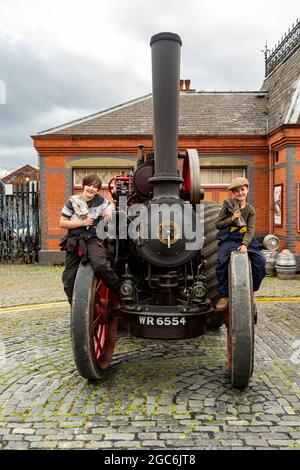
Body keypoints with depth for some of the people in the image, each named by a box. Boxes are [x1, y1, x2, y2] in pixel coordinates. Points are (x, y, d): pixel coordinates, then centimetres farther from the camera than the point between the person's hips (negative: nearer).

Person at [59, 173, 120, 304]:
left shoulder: (100, 200, 6)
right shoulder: (72, 201, 3)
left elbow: (111, 205, 27)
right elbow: (62, 223, 0)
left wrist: (109, 209, 2)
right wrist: (82, 222, -10)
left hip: (93, 240, -1)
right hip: (75, 241, 2)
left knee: (101, 265, -31)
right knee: (68, 279, 2)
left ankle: (120, 291, -11)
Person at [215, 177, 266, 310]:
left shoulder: (250, 210, 7)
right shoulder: (228, 206, 4)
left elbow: (251, 230, -3)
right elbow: (218, 224, 3)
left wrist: (245, 244, -19)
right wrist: (232, 219, -12)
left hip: (245, 239, 2)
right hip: (229, 239, -2)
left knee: (260, 261, -18)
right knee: (221, 261, -28)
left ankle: (252, 291, 6)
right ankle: (223, 296, -14)